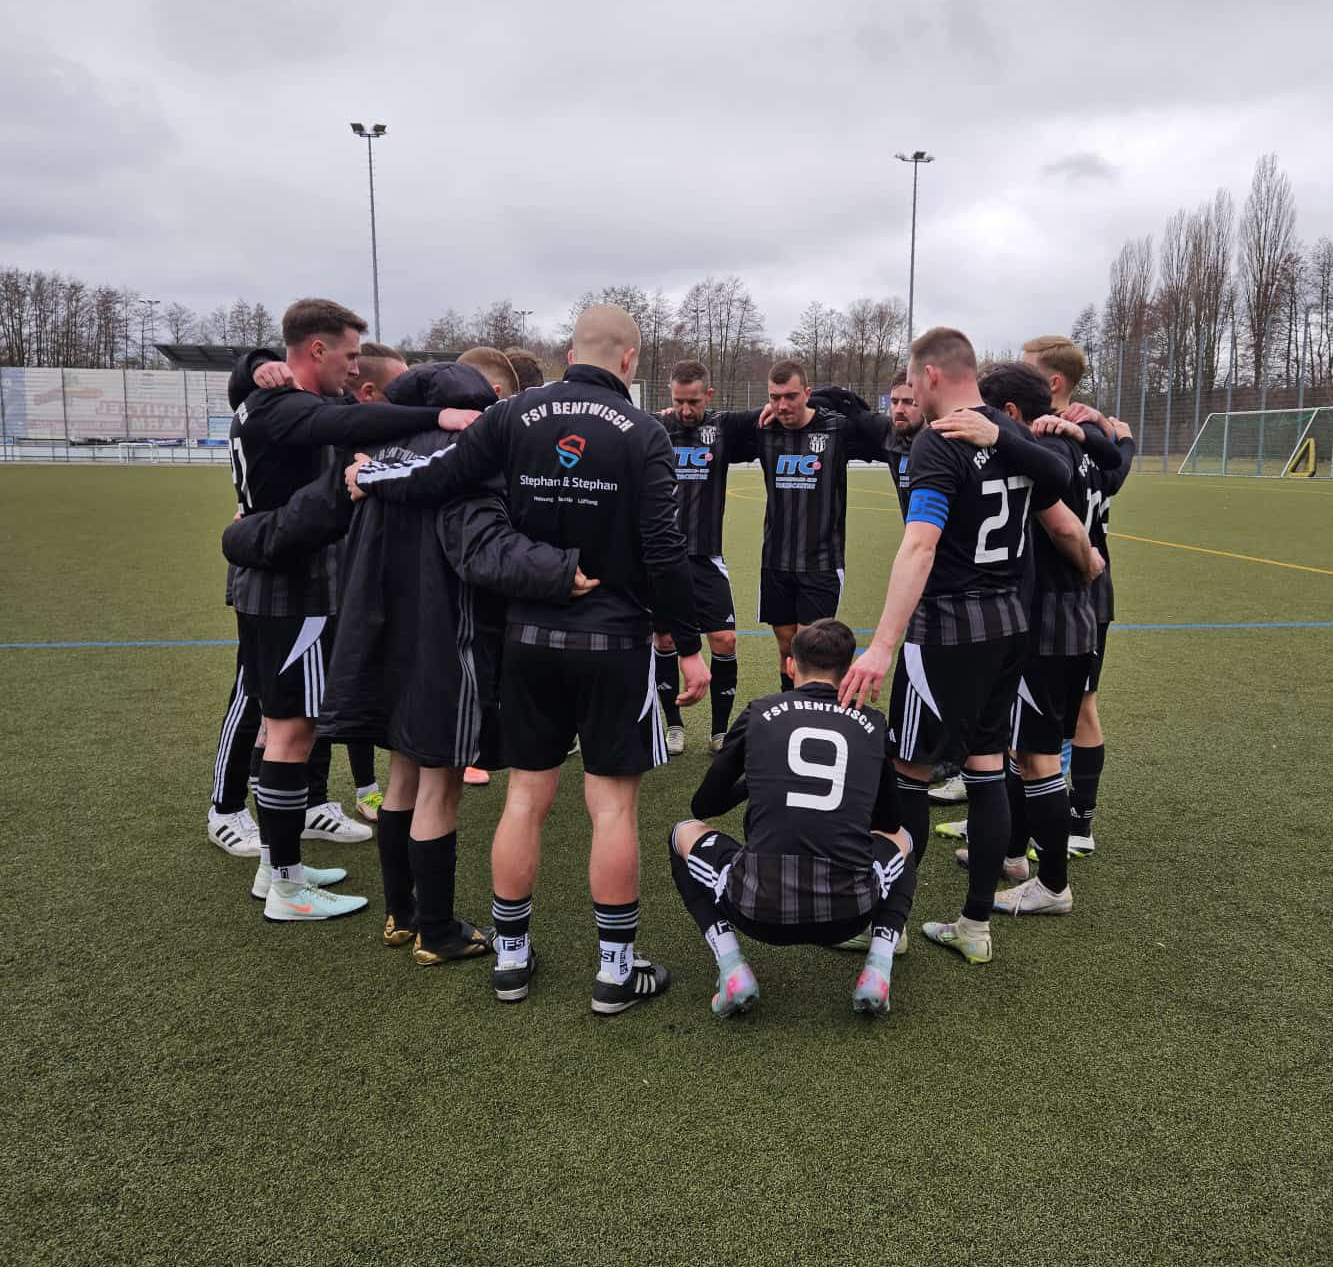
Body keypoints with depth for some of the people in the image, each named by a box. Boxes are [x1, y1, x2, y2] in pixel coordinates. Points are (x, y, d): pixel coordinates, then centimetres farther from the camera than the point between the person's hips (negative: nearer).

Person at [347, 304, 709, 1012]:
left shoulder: (513, 416, 0)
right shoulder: (643, 433, -6)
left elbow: (434, 481, -4)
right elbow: (663, 550, -11)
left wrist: (367, 476, 16)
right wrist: (689, 646, -4)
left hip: (530, 636, 3)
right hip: (613, 641, -3)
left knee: (525, 797, 12)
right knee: (612, 805, 4)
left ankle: (510, 958, 23)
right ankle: (615, 970, 13)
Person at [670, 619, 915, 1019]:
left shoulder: (760, 713, 9)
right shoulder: (873, 724, 12)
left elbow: (703, 806, 20)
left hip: (761, 910, -1)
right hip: (849, 914, 2)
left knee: (685, 834, 29)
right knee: (901, 840, 35)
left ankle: (732, 969, 8)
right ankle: (878, 967, 10)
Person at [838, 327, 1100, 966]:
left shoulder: (938, 443, -15)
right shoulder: (1013, 438, 9)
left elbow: (919, 546, -27)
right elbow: (1067, 528, 15)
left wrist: (882, 646, -32)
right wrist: (1091, 568, 36)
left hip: (947, 631, -8)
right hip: (1009, 624, 8)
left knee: (908, 772, 3)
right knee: (987, 769, 12)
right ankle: (977, 925, 20)